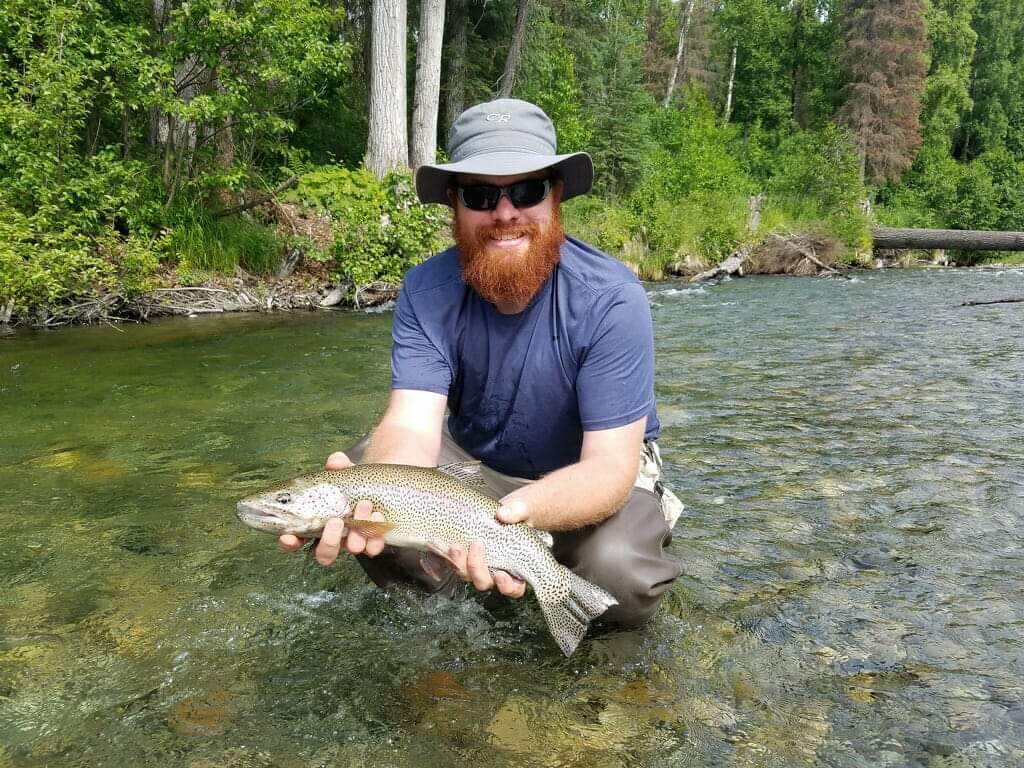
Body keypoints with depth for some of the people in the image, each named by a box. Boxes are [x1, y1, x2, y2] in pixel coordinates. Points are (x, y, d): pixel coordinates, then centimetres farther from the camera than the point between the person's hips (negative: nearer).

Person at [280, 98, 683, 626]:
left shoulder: (611, 299, -28)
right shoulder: (426, 291, -19)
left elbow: (609, 463, -30)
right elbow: (413, 425, -29)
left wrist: (522, 512, -53)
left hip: (590, 474, -2)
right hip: (472, 460, 3)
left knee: (617, 572, -32)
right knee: (357, 479, -20)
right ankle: (458, 581, 4)